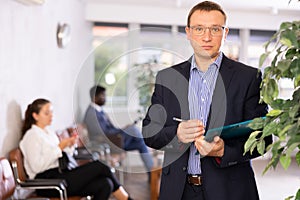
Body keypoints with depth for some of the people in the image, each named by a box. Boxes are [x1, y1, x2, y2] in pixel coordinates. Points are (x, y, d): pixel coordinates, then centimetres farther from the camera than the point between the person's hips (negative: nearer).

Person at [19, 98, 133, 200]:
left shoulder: (49, 133, 22)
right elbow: (36, 166, -17)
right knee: (99, 166, -17)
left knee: (105, 184, -18)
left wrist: (69, 146, 4)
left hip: (60, 175, 8)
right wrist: (59, 148, -15)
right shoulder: (31, 135, -3)